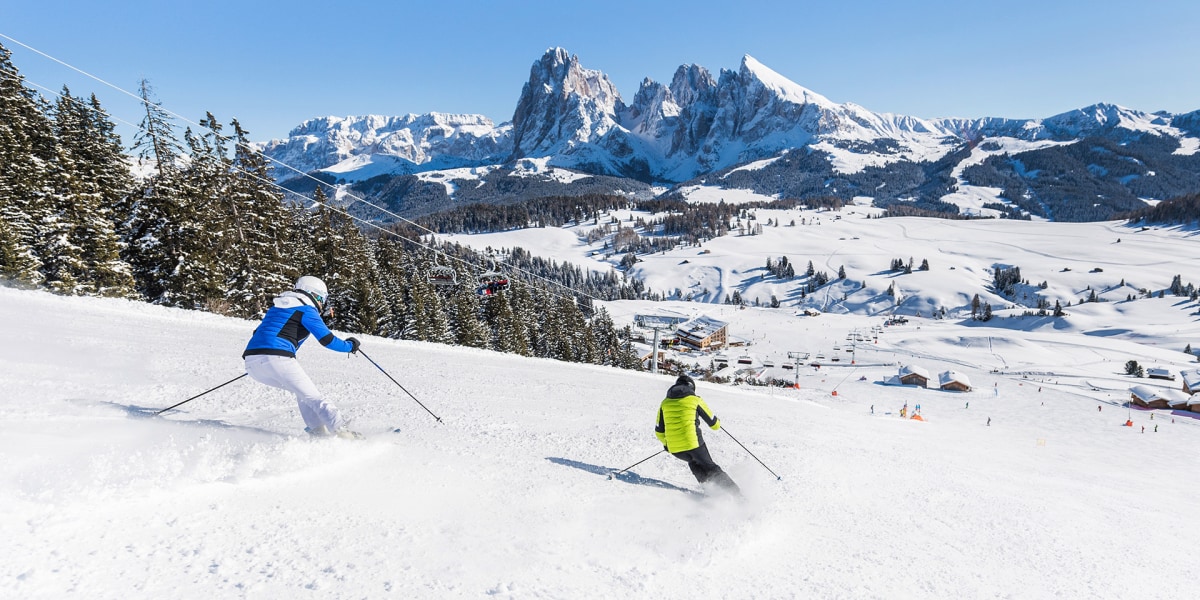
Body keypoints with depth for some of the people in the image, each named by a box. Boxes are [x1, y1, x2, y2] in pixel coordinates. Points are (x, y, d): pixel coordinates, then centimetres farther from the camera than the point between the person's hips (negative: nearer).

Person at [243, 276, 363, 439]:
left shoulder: (276, 307, 26)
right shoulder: (307, 310, 2)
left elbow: (259, 333, 33)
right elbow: (328, 340, -3)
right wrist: (350, 345, 13)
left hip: (251, 362, 8)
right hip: (277, 359, -8)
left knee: (303, 391, 21)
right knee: (313, 398, -2)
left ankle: (318, 429, 12)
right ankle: (341, 432, -12)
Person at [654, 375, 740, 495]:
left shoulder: (665, 403, 11)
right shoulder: (695, 400, 2)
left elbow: (659, 432, 12)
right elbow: (714, 424, 8)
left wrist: (666, 443, 31)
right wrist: (717, 422, 32)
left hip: (674, 449, 3)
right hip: (693, 443, -3)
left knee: (694, 463, 32)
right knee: (710, 468, 14)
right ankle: (733, 491, 3)